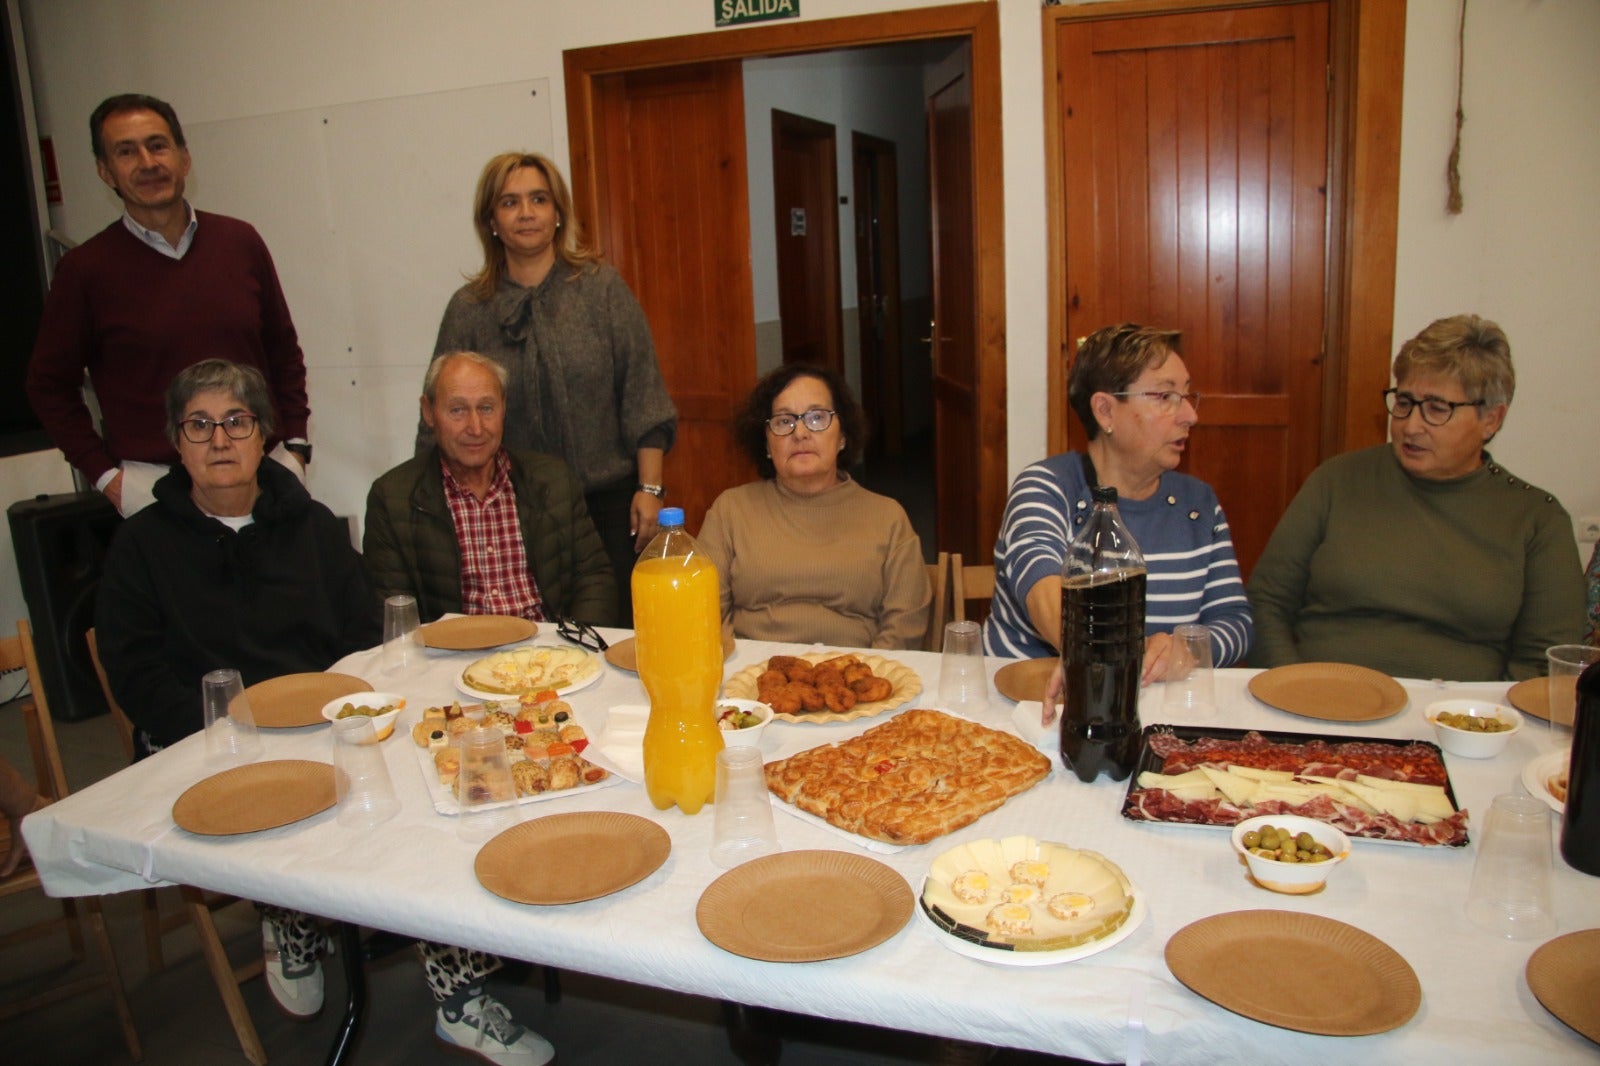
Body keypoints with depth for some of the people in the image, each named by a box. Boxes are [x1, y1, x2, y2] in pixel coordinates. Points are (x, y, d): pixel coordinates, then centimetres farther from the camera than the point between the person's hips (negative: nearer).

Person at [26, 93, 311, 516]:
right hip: (152, 481, -2)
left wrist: (295, 445, 6)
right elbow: (49, 385, 6)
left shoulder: (241, 242, 4)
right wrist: (104, 474, -2)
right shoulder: (85, 269, -2)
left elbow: (283, 351, 12)